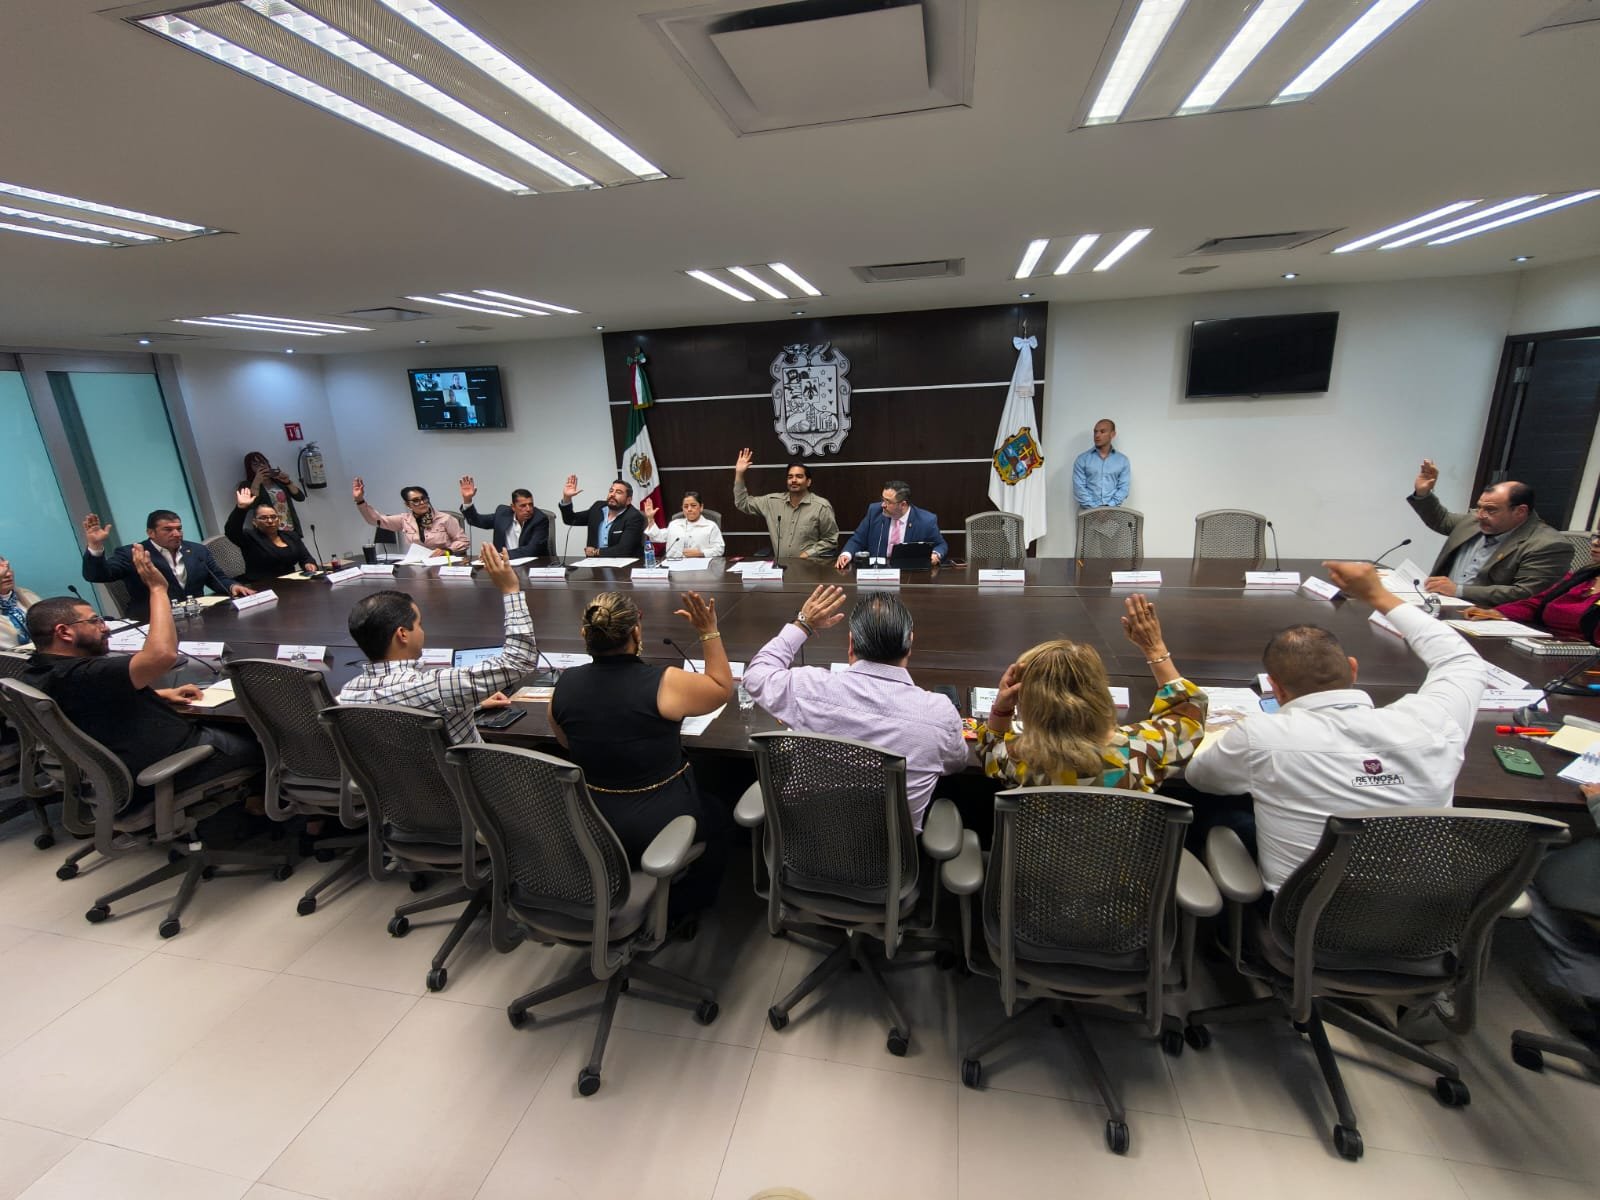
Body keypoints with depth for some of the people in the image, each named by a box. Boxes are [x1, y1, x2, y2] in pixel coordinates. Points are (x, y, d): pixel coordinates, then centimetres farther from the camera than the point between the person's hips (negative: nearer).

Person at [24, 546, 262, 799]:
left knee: (232, 726, 24)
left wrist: (161, 694, 8)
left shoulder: (38, 674, 3)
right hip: (163, 768, -10)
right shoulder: (78, 676, -31)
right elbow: (163, 654, -43)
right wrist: (157, 588, -31)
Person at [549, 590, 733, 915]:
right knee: (716, 817, 27)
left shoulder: (565, 684, -11)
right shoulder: (664, 684, -25)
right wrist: (709, 631, -6)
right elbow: (723, 688, -6)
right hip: (657, 829, -5)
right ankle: (681, 909, 37)